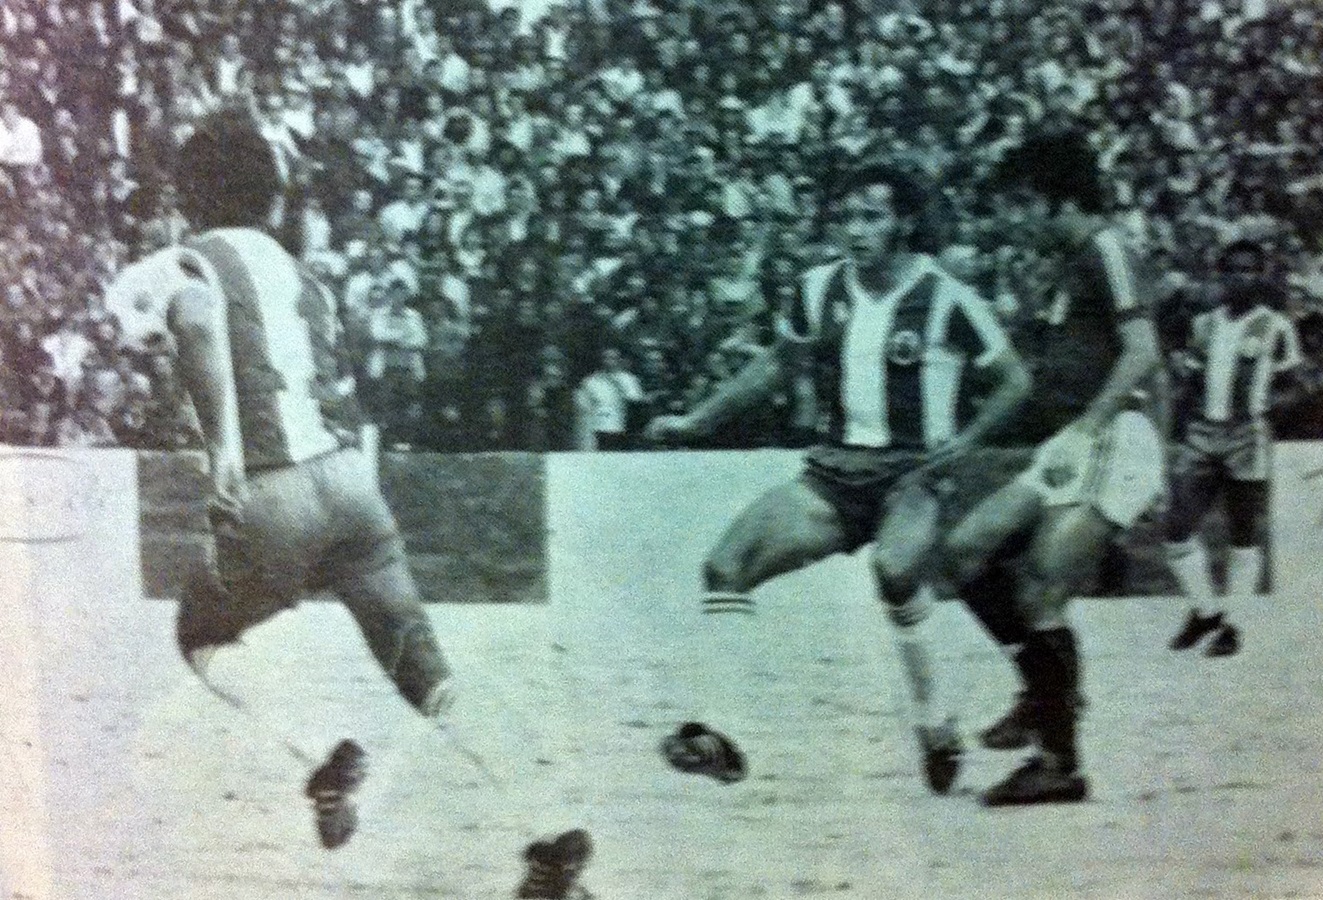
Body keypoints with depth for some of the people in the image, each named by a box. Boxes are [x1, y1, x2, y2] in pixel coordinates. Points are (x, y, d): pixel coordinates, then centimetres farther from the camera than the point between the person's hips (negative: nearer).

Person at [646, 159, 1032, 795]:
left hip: (915, 474, -5)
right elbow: (777, 365, 18)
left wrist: (966, 438, -16)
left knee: (893, 566, -36)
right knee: (724, 567, -10)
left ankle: (934, 726, -15)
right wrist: (697, 421, 14)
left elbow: (1014, 381, -1)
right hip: (836, 471, 5)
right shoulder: (819, 290, 4)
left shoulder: (946, 300, -10)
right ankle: (715, 732, 0)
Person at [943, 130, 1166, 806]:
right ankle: (1047, 691, 12)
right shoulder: (1077, 260, 20)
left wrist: (1083, 432, -21)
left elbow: (1142, 352, -18)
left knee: (1039, 598, -13)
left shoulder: (1105, 248, -7)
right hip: (1072, 450, 10)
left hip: (1108, 446, -9)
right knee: (965, 550, 4)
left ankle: (1060, 764, -2)